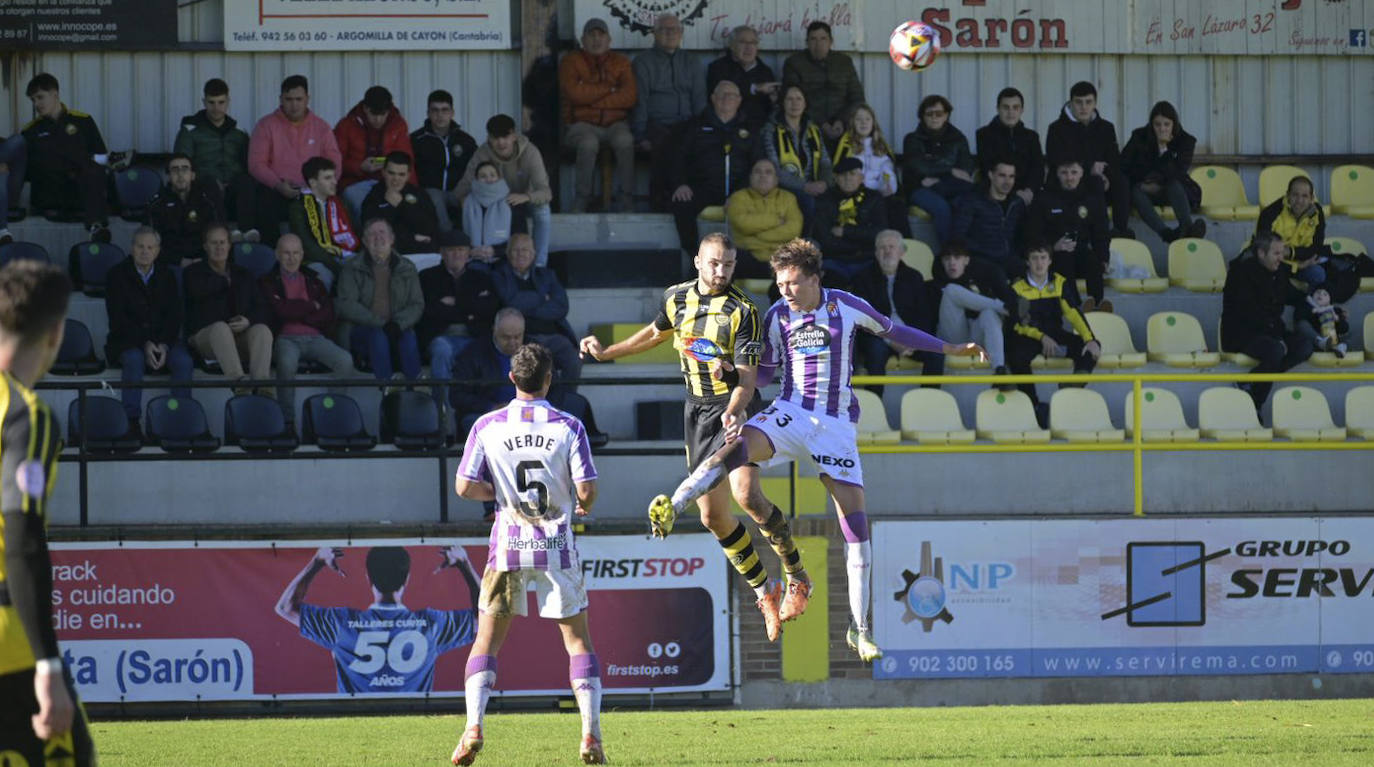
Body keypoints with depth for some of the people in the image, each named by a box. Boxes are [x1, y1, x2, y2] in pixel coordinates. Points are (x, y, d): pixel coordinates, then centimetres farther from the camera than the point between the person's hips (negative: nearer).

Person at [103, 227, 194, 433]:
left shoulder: (167, 276, 10)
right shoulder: (117, 275, 1)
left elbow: (175, 315, 3)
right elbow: (117, 318, -7)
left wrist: (164, 345, -15)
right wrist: (144, 344, -19)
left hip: (163, 340, 2)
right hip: (128, 341, -2)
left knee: (183, 361, -28)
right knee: (134, 360, -36)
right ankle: (132, 422, -36)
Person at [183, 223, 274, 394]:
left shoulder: (243, 275, 23)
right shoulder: (193, 272, 14)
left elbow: (261, 309, 13)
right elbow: (198, 290, -12)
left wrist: (248, 321, -11)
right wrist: (226, 280, 4)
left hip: (240, 335, 3)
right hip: (204, 335, -3)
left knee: (262, 330, -29)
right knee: (221, 328, -38)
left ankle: (261, 384, -50)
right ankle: (238, 381, -58)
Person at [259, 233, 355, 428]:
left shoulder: (313, 281, 23)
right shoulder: (268, 282, 12)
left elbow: (328, 314, 9)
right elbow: (281, 310, -6)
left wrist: (297, 313, -2)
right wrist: (311, 307, 5)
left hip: (314, 338, 3)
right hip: (285, 338, -3)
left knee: (345, 360, -27)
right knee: (287, 361, -39)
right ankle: (287, 420, -32)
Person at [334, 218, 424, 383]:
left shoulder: (407, 269, 14)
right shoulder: (352, 269, 6)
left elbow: (417, 305, 6)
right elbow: (346, 305, -6)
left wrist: (398, 324, -15)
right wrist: (379, 323, -16)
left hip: (396, 331, 2)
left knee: (409, 336, -31)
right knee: (377, 335, -34)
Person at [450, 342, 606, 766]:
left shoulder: (487, 427, -2)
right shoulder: (569, 427, -6)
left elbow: (465, 487, -3)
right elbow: (586, 489, -9)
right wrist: (583, 505, 15)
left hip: (508, 546, 1)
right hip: (557, 547, -1)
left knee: (487, 640, 8)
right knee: (578, 640, 8)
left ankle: (474, 727, -10)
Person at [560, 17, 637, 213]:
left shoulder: (621, 62, 12)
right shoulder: (571, 62, 8)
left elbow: (630, 97, -4)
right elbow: (574, 93, -11)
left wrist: (592, 98, -8)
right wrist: (610, 89, -4)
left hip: (616, 124, 2)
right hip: (582, 125, -2)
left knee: (625, 141, -34)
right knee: (588, 143, -37)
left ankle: (624, 202, -31)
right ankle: (581, 201, -27)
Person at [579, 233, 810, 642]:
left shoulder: (743, 311, -14)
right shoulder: (677, 298, 3)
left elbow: (747, 375, -19)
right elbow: (656, 333, 25)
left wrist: (733, 411, -37)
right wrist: (607, 352, 29)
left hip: (738, 408, -6)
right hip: (697, 412, 6)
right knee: (713, 515, 1)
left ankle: (796, 576, -8)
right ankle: (764, 593, 16)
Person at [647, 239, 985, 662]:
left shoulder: (848, 306, -2)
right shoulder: (777, 316, 1)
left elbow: (892, 330, 14)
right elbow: (765, 373, 12)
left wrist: (949, 349, 22)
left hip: (836, 424, 0)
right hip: (790, 414, 0)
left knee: (855, 521, -5)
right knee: (739, 445, -34)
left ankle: (860, 628, 2)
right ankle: (671, 508, -46)